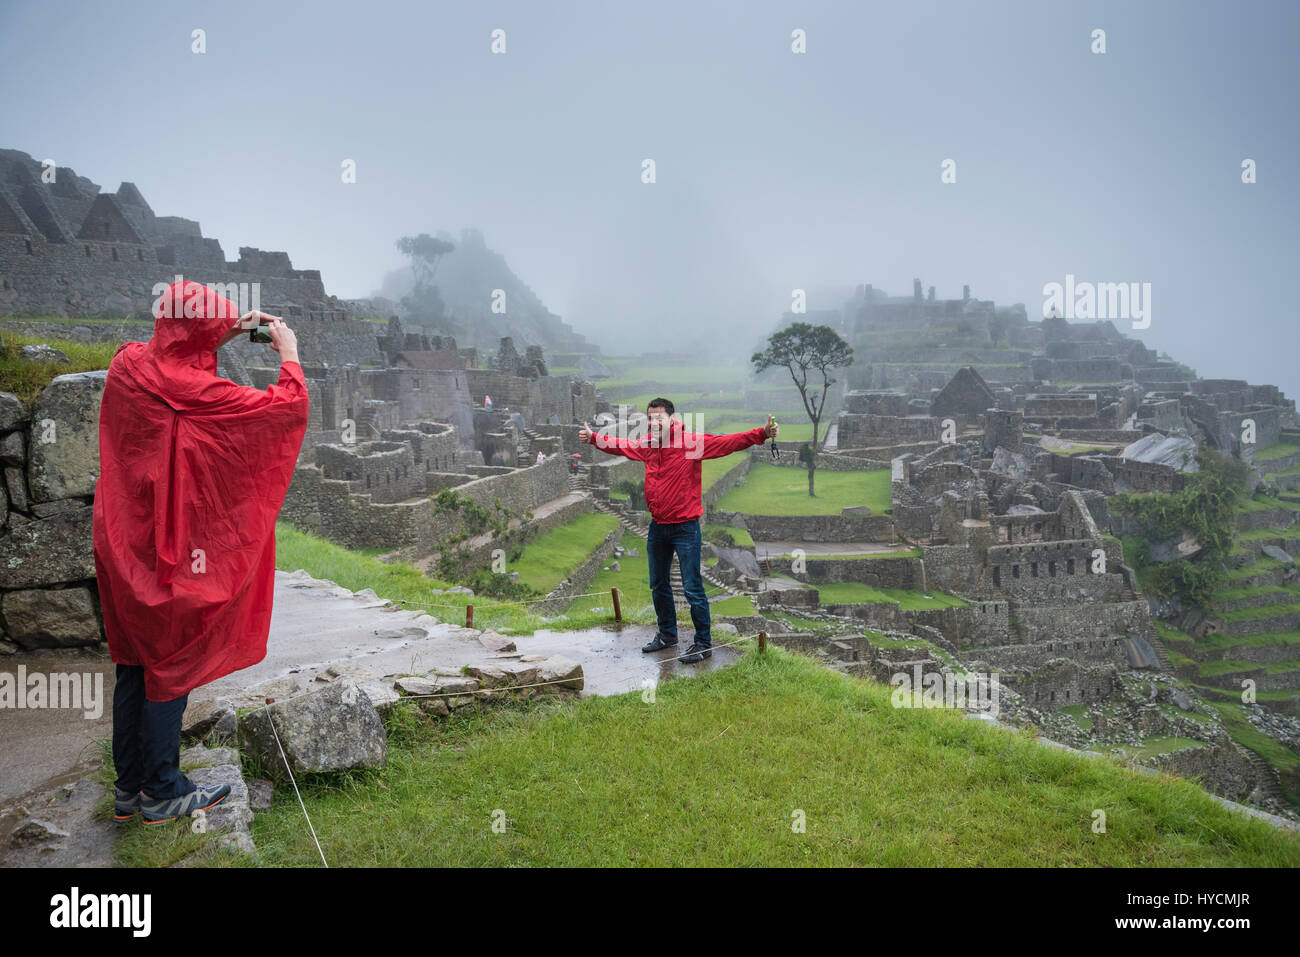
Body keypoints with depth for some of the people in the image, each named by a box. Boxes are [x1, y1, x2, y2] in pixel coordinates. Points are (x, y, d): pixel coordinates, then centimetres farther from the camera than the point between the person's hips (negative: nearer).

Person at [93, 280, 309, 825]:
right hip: (170, 551, -8)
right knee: (172, 666, 7)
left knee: (134, 664, 17)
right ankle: (162, 791, 20)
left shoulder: (128, 363, -1)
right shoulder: (193, 389, -22)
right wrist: (288, 350, -4)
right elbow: (288, 406, -20)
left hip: (122, 542, 8)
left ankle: (128, 786, 30)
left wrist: (222, 339, 14)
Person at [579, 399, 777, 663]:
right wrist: (593, 438, 31)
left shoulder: (692, 442, -13)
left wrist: (762, 434, -33)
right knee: (658, 585, 19)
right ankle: (667, 634, 38)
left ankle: (703, 644, 11)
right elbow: (620, 445, 23)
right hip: (657, 527, 7)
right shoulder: (646, 444, 4)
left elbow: (730, 442, -20)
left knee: (692, 588, -4)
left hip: (685, 527, -7)